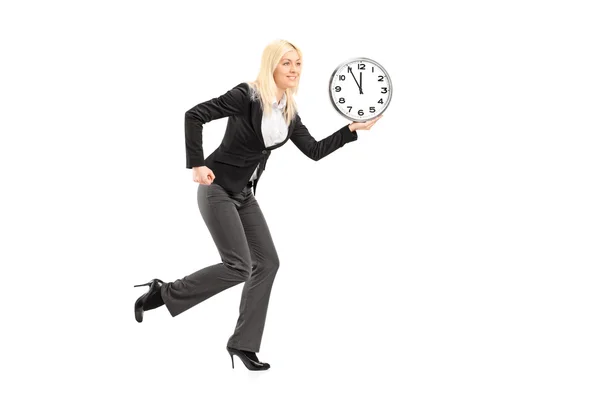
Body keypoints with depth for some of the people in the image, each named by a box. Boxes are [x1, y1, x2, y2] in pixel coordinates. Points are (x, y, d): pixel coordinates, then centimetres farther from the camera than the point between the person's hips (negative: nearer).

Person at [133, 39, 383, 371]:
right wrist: (197, 165, -24)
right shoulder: (247, 96, -17)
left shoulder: (288, 111, 6)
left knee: (267, 261, 4)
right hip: (218, 189, -8)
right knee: (238, 266, -14)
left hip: (245, 194, 8)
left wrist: (352, 129, 1)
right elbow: (194, 115, -20)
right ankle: (163, 293, 2)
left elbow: (314, 151, 8)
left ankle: (243, 343, 12)